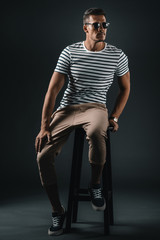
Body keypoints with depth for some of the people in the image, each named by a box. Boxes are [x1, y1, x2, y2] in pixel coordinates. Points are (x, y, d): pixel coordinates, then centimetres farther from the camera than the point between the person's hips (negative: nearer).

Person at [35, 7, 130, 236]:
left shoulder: (117, 55, 1)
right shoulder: (70, 52, 0)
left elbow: (125, 88, 16)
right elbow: (53, 89, -2)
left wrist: (114, 117, 2)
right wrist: (44, 127, -9)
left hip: (95, 108, -1)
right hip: (66, 108, 2)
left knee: (95, 132, -40)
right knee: (43, 157, -14)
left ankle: (95, 185, -11)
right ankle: (58, 211, 8)